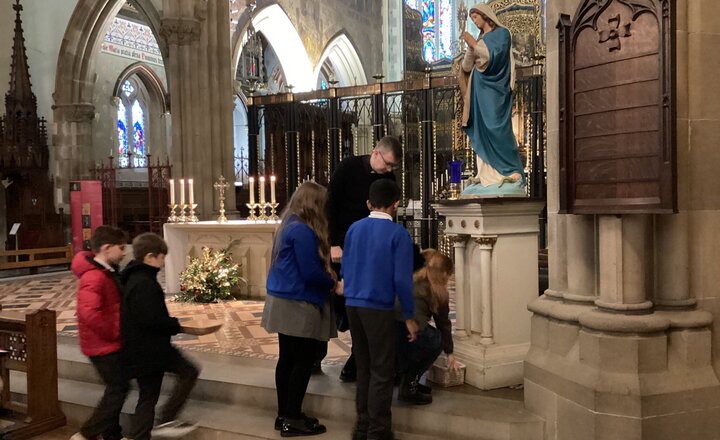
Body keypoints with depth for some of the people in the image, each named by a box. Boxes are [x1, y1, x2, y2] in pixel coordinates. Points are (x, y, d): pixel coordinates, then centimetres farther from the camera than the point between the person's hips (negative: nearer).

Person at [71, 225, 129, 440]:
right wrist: (113, 333, -23)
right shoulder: (94, 278, -24)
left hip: (108, 344, 10)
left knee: (116, 389, 17)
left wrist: (116, 332, 10)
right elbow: (88, 312, -36)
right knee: (118, 389, -1)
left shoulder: (105, 272, 9)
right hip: (104, 346, -10)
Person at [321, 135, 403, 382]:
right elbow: (330, 205, -9)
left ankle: (355, 364, 7)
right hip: (338, 246, -2)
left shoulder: (388, 180, 2)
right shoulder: (349, 167, -8)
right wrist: (334, 243, -14)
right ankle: (316, 356, 21)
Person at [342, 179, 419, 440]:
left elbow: (345, 269, 11)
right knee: (382, 372, 5)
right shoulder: (398, 233, -10)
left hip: (352, 305, 6)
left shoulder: (354, 229, 5)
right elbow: (402, 279, -12)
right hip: (379, 308, -6)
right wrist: (409, 316, -3)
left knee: (363, 368, 16)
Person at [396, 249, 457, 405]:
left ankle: (410, 381, 28)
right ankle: (408, 388, 15)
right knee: (436, 340, 22)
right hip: (408, 332, -6)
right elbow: (443, 323, 24)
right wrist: (449, 353, 37)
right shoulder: (438, 291, 15)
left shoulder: (412, 280, 27)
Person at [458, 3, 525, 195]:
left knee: (497, 131, -13)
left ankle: (513, 171, -12)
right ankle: (487, 174, 4)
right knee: (482, 133, 3)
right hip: (480, 91, 7)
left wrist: (474, 43, -11)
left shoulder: (501, 33, 0)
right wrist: (470, 46, -3)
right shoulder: (481, 38, 19)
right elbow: (467, 67, 11)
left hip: (494, 90, -7)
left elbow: (492, 55, -15)